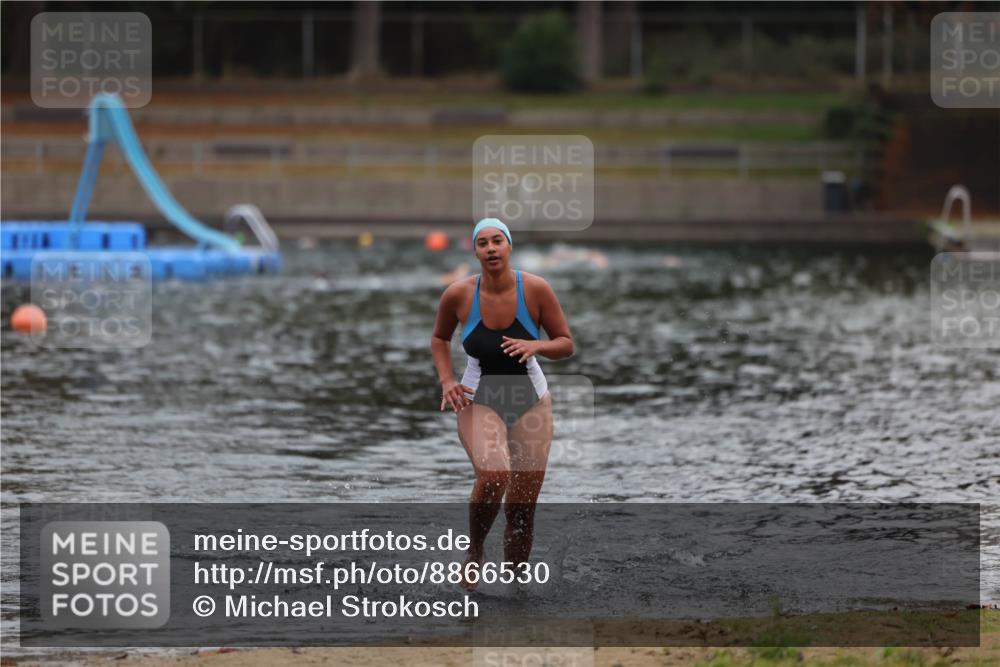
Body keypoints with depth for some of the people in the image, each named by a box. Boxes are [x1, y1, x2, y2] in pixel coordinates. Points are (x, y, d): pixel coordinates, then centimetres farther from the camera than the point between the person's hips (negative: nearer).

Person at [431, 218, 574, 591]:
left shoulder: (535, 290, -12)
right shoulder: (458, 295, -10)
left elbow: (566, 344, -3)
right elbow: (440, 339, 10)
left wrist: (536, 346, -23)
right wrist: (447, 381, -6)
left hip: (531, 402, 1)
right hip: (478, 401, -1)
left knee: (522, 507, 2)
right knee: (493, 474, -30)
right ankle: (474, 551, -5)